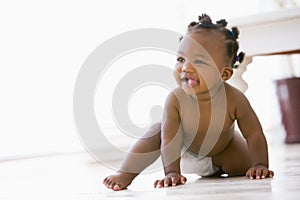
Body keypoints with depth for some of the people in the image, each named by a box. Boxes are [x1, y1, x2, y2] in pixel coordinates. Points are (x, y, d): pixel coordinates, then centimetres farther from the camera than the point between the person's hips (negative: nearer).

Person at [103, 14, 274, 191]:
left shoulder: (234, 99, -34)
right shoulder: (175, 100, -35)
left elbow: (254, 134, -26)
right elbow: (170, 139, -33)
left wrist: (260, 165, -35)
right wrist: (172, 173, -39)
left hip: (222, 150, 1)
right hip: (185, 151, -1)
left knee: (245, 169, -13)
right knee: (158, 131, -22)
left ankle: (215, 170, 20)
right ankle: (126, 174, -14)